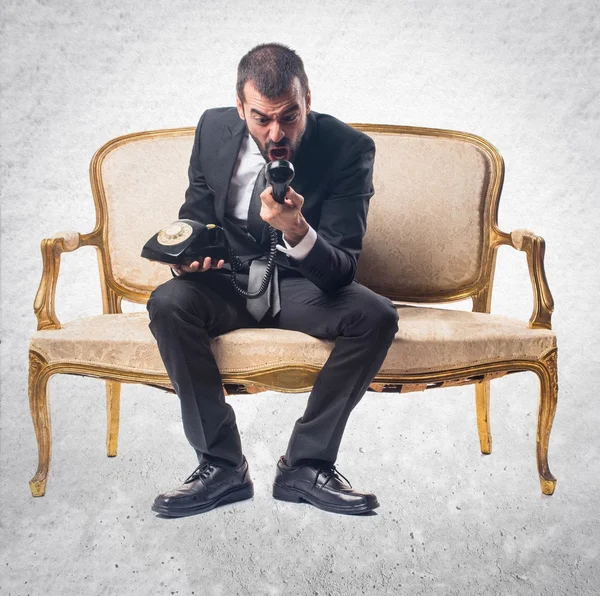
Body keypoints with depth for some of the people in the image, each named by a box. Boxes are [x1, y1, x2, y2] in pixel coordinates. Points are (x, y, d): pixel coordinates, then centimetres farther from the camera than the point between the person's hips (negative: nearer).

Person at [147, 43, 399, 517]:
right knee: (167, 303, -29)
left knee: (377, 317, -30)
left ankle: (306, 464, -16)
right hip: (227, 280, 2)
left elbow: (341, 272, -21)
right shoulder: (214, 128, -7)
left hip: (303, 286, -1)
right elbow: (194, 213, 9)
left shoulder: (349, 149, -17)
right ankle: (221, 465, -19)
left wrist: (298, 232, -43)